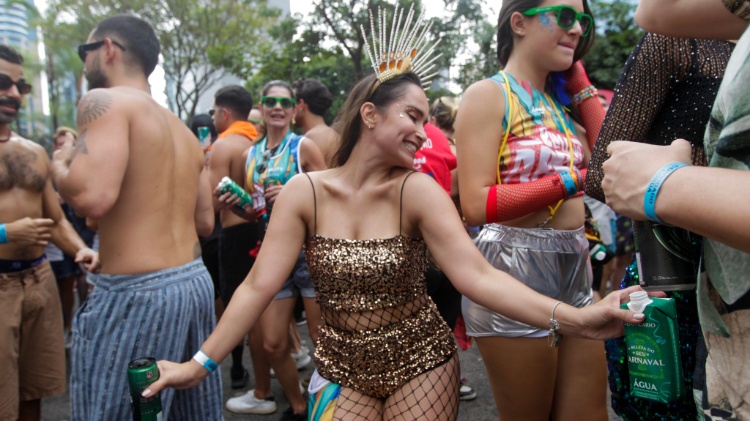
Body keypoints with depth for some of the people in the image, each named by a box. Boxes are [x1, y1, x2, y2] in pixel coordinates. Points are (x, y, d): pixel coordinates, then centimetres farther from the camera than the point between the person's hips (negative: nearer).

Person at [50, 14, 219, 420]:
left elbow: (93, 196, -23)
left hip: (136, 292, -8)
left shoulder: (105, 101, -8)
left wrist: (59, 164, -3)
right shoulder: (182, 130, 16)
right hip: (195, 281, 8)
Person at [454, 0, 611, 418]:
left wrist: (577, 79, 6)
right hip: (516, 270, -7)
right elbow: (476, 205, -19)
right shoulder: (488, 94, -8)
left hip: (576, 268, 7)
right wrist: (572, 181, -22)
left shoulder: (560, 101, 15)